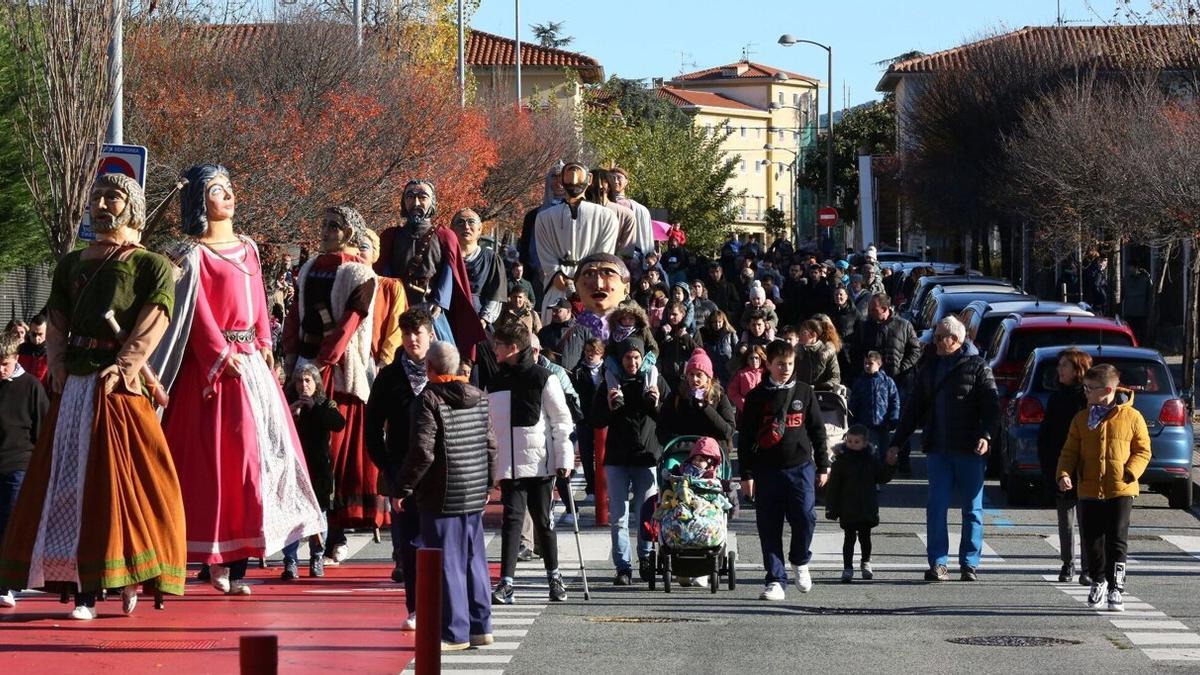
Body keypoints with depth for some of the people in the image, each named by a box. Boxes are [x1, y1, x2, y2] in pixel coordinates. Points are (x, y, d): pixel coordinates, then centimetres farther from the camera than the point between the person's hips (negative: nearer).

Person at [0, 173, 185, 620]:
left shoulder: (151, 265, 3)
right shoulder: (71, 264, 19)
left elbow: (151, 327, -9)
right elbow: (56, 323, 13)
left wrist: (122, 369, -21)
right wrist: (58, 366, -5)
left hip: (120, 388, -5)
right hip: (73, 387, 5)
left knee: (120, 480, -8)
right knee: (69, 480, 1)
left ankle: (131, 577, -1)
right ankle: (83, 591, 2)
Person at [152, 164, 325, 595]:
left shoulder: (247, 249, 16)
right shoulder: (193, 253, -4)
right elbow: (197, 312, -10)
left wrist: (265, 345, 5)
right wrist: (222, 355, -16)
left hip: (251, 360, 7)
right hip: (214, 363, -7)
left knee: (260, 447, 2)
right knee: (217, 453, -7)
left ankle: (238, 562, 5)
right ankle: (217, 560, -2)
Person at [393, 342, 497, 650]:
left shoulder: (429, 400, -13)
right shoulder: (478, 398, 8)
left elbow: (422, 452, -18)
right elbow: (490, 445, 12)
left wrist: (403, 487, -7)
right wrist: (487, 483, 22)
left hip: (442, 497, -7)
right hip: (475, 496, 7)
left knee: (447, 564, -2)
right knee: (474, 560, 14)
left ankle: (454, 633, -2)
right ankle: (479, 627, 19)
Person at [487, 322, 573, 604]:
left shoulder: (543, 378, -5)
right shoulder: (495, 383, 12)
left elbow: (562, 420, -4)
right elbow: (490, 427, 17)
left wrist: (564, 459, -8)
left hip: (540, 462, -4)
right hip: (509, 466, 4)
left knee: (543, 520, 5)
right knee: (512, 519, -5)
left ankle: (554, 576, 21)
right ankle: (506, 583, -10)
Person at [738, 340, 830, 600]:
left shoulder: (803, 392, 8)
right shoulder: (757, 396, 4)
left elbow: (817, 430, 12)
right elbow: (745, 436, 4)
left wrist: (822, 466, 10)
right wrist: (746, 473, 0)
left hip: (800, 467, 0)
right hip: (766, 469, 0)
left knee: (805, 517, -11)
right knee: (769, 527, 0)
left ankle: (800, 561, 16)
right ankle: (775, 579, 7)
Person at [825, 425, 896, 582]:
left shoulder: (871, 459, 2)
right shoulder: (842, 460, -7)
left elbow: (881, 478, 10)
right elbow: (833, 485, -6)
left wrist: (890, 466, -7)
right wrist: (831, 507, -8)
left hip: (867, 508, 3)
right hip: (848, 508, -3)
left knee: (865, 536, 15)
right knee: (850, 537, -3)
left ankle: (865, 563, 34)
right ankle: (847, 568, 1)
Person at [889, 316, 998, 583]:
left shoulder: (977, 367, 1)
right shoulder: (928, 371, 16)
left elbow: (991, 406, -6)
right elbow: (912, 410, 19)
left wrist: (986, 435, -20)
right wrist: (897, 443, 14)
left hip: (969, 450, -4)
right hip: (938, 450, 4)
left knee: (972, 509, 3)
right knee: (936, 508, -3)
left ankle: (969, 564, 9)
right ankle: (938, 564, -1)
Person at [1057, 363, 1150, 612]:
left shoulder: (1131, 417, -2)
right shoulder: (1081, 419, 7)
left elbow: (1143, 451, 3)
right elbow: (1070, 451, 8)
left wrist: (1130, 472, -13)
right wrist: (1064, 473, -9)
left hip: (1121, 491, -3)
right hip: (1089, 491, 3)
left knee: (1117, 541, -4)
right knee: (1091, 540, 6)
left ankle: (1115, 589, 3)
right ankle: (1098, 580, 28)